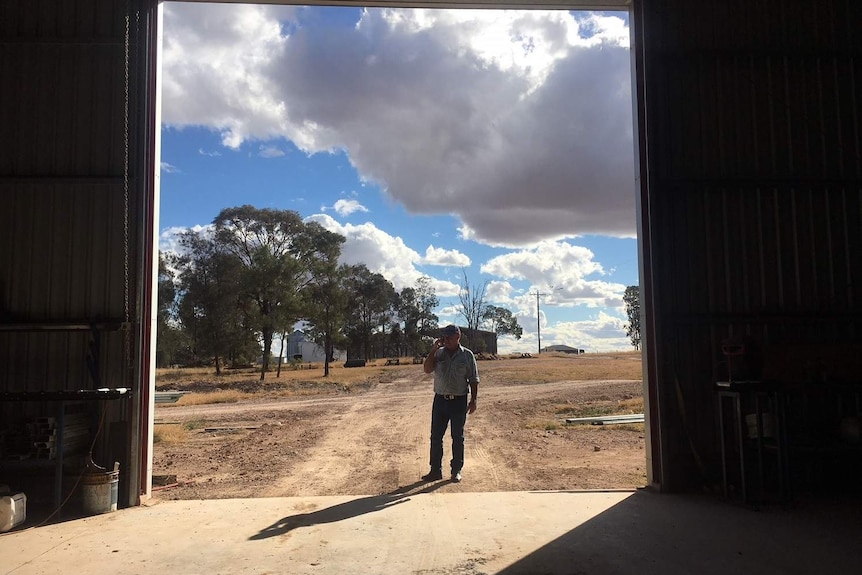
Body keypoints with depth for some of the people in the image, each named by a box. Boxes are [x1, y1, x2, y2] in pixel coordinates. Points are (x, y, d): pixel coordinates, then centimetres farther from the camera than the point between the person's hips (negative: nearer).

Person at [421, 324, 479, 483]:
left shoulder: (467, 355, -2)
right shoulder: (439, 353, 4)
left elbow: (473, 380, 0)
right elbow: (427, 369, -8)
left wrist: (473, 400, -5)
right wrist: (433, 350, -12)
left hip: (459, 401, -2)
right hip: (440, 400, 3)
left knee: (457, 437, 7)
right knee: (436, 436, 6)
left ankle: (456, 470, 20)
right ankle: (436, 470, 16)